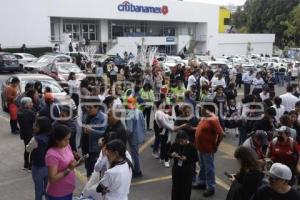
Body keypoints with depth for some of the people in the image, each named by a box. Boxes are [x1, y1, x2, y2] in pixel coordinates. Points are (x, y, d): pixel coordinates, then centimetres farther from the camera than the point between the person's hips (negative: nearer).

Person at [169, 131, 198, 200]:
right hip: (176, 169, 3)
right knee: (175, 188, 12)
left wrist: (186, 158, -24)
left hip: (187, 171, -3)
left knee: (186, 189, 9)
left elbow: (196, 159, -9)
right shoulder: (174, 145, -6)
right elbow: (169, 153, 6)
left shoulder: (191, 146, -14)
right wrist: (172, 154, -17)